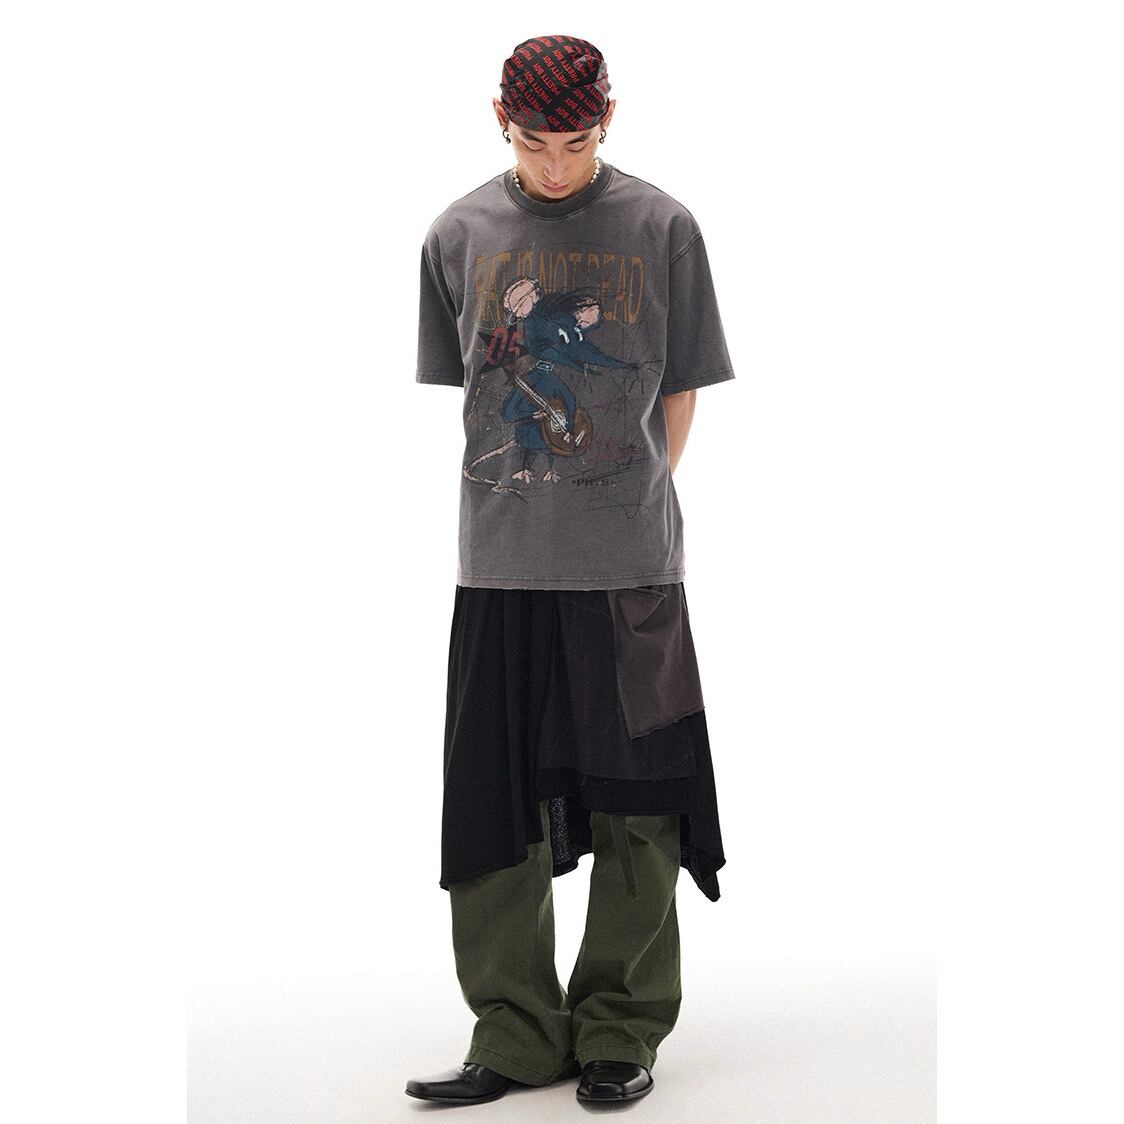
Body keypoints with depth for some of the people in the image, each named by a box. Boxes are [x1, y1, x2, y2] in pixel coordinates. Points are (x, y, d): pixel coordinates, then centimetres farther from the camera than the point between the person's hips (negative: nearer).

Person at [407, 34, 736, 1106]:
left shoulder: (661, 227, 1)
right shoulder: (459, 233, 6)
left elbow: (678, 392, 8)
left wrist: (636, 500, 4)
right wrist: (516, 502, 9)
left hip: (632, 568, -2)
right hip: (499, 567, 2)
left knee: (635, 807, 3)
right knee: (494, 807, 5)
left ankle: (621, 1032, 18)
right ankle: (515, 1036, 18)